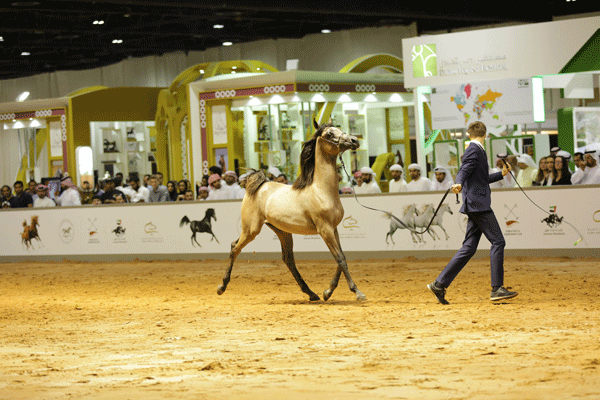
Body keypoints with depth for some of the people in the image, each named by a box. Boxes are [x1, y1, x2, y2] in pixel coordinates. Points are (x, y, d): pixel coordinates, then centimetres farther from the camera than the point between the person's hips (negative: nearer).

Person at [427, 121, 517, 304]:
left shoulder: (477, 150, 23)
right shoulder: (473, 150, -7)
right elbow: (464, 171, -22)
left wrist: (501, 174, 44)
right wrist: (459, 184, -42)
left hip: (476, 206, 10)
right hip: (478, 204, -10)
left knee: (469, 248, 6)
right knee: (498, 242, -9)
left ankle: (439, 284, 4)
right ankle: (497, 289, -10)